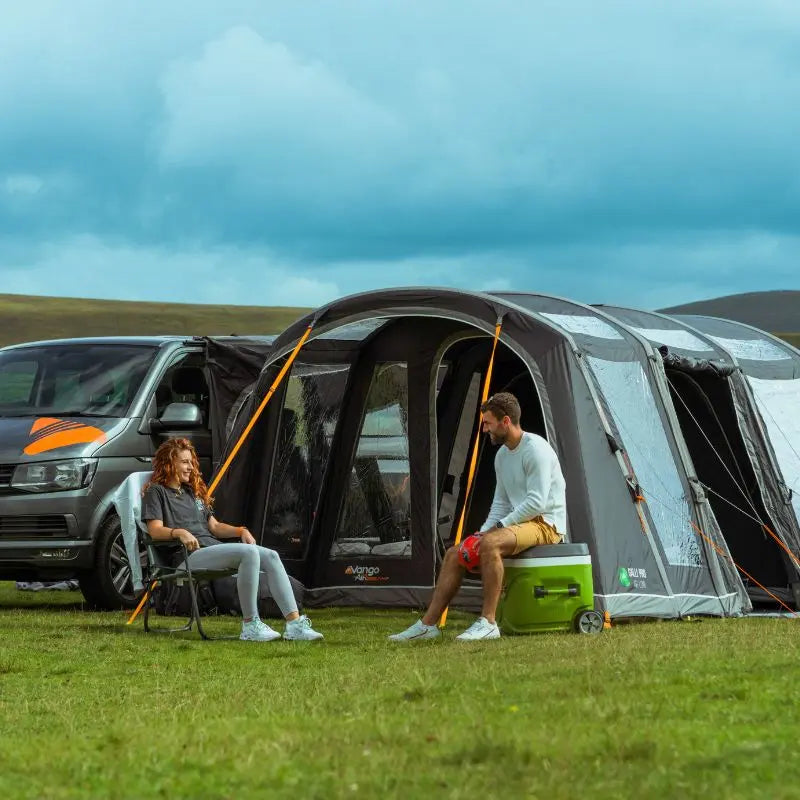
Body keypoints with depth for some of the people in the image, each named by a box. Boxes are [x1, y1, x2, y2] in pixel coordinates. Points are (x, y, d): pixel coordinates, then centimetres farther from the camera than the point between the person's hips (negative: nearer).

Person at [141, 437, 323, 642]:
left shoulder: (192, 492, 28)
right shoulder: (156, 491, 5)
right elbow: (155, 530, -9)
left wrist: (240, 531, 6)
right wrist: (179, 532, -28)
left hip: (214, 548, 8)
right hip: (190, 556, -8)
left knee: (270, 556, -10)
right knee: (249, 552, -30)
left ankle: (294, 623, -18)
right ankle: (250, 626, -29)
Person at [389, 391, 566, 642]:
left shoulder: (535, 449, -16)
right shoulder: (503, 454, 14)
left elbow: (536, 502, -22)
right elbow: (500, 503, 20)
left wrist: (498, 526, -17)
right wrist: (484, 530, 2)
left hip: (545, 525, -10)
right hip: (520, 523, 10)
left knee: (491, 544, -36)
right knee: (455, 554, 0)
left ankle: (488, 622, -32)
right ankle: (428, 624, 0)